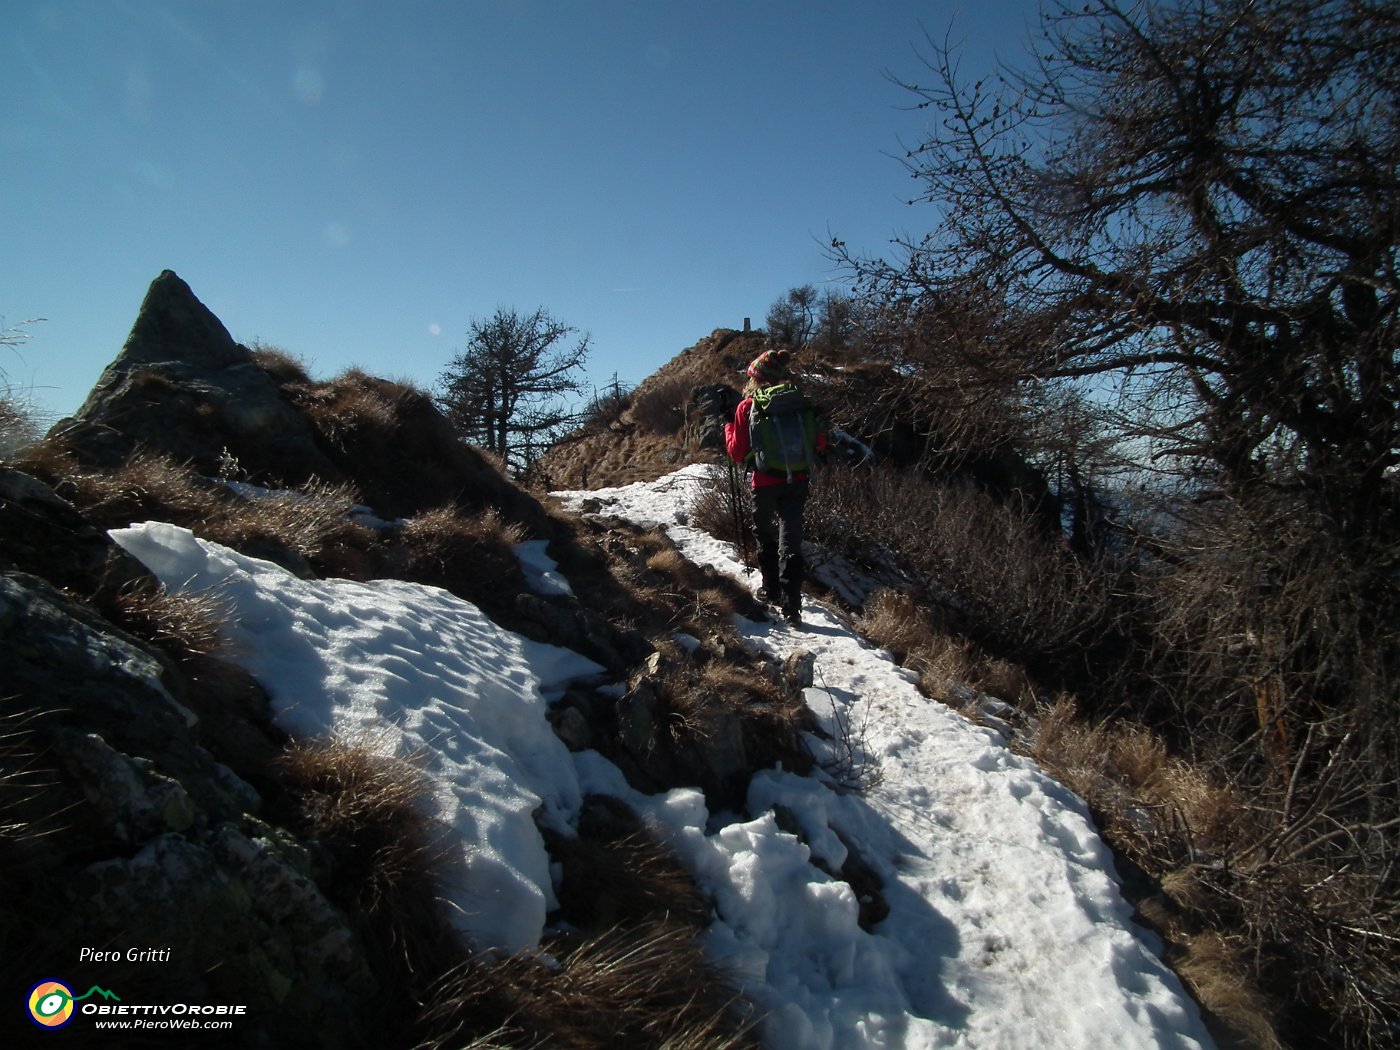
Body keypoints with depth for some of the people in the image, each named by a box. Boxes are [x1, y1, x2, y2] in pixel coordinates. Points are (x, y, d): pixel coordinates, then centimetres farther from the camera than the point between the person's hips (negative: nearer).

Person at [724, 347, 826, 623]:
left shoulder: (747, 407, -6)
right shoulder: (800, 403, 1)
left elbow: (737, 452, -3)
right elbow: (820, 443, 6)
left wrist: (728, 428, 14)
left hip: (765, 484, -2)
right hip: (797, 482, 2)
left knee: (766, 536, 20)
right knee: (790, 539, 5)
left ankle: (771, 590, 31)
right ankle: (791, 605, -2)